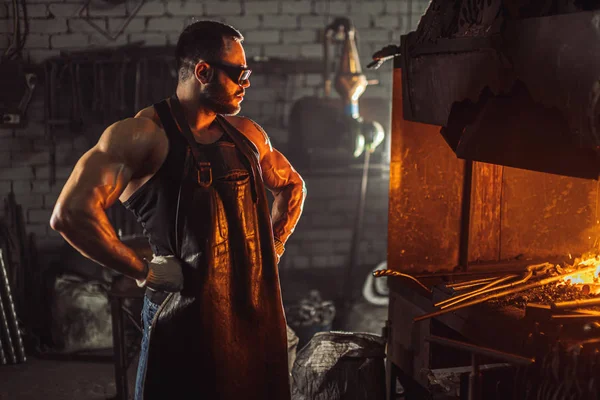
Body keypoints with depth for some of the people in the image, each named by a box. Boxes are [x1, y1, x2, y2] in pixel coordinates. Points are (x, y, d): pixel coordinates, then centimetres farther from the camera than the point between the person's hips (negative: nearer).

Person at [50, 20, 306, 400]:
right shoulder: (144, 134, -12)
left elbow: (292, 185, 28)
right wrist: (145, 272, -17)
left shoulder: (246, 133, 10)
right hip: (188, 316, -7)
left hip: (260, 309, 7)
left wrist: (275, 246, 14)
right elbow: (71, 213, -22)